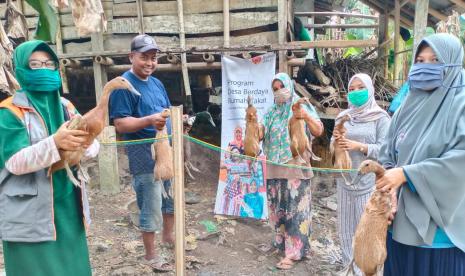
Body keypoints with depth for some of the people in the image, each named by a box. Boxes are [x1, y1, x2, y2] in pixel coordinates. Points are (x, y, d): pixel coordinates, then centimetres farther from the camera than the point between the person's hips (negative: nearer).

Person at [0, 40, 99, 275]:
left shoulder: (65, 106, 9)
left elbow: (93, 145, 1)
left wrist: (82, 142, -23)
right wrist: (55, 143, -33)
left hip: (68, 207, 5)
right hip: (30, 216, -5)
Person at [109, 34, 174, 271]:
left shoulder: (157, 83, 12)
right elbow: (120, 124, -19)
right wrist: (150, 121, -33)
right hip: (144, 153, -8)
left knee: (172, 196, 21)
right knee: (151, 207, -1)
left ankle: (168, 236, 42)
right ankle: (150, 255, 17)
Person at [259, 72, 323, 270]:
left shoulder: (302, 107, 0)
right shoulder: (271, 112, 12)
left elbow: (318, 132, -7)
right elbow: (259, 135, 9)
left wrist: (306, 117, -23)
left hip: (295, 168, -5)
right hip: (274, 169, 5)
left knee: (295, 209, -3)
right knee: (278, 208, 12)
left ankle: (294, 251, 3)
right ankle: (282, 241, 28)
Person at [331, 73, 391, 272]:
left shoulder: (380, 118, -3)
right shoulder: (343, 117, 10)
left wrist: (358, 146, -20)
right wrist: (336, 141, -9)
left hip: (368, 180, -4)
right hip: (345, 179, 5)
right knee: (347, 223, 10)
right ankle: (349, 265, 24)